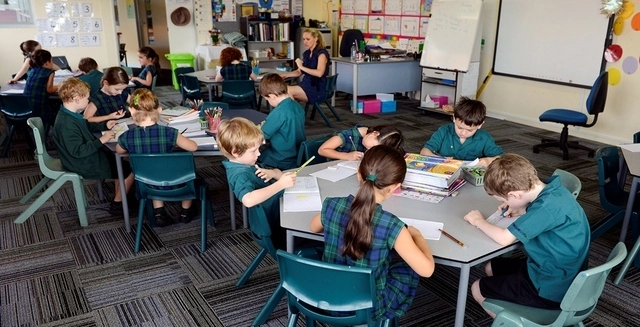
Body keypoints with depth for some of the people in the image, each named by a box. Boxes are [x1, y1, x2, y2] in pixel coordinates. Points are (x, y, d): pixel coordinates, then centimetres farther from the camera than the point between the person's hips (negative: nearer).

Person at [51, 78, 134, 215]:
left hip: (89, 156, 11)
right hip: (86, 166, -10)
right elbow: (78, 151, -33)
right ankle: (117, 205, 11)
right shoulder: (67, 125, -32)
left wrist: (105, 125, 9)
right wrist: (101, 140, -29)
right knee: (130, 170, -4)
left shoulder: (70, 115, 1)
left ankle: (119, 196, 30)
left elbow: (87, 125, 20)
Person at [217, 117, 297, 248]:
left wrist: (272, 173, -12)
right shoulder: (240, 174, -25)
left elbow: (279, 173, 12)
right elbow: (248, 200, -46)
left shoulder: (246, 164, 4)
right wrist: (280, 184, -40)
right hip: (276, 225, -9)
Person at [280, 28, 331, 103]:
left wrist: (302, 67, -22)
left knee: (288, 91, -26)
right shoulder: (306, 54, 15)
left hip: (317, 88, -7)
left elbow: (319, 73, -25)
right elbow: (299, 72, 19)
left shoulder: (321, 53, -9)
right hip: (306, 84, 7)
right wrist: (285, 75, 3)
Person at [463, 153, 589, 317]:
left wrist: (478, 220, -9)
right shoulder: (551, 190, -6)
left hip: (550, 287, -9)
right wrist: (522, 212, 1)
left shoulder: (548, 205, -31)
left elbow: (504, 238, -25)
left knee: (477, 288, 3)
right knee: (490, 268, 19)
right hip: (556, 272, 9)